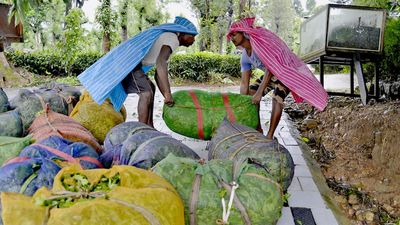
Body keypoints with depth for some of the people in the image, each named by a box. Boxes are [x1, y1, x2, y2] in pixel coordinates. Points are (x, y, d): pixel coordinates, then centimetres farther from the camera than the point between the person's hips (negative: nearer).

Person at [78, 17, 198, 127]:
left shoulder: (166, 39, 21)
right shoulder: (172, 39, -9)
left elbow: (158, 75, 20)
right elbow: (161, 64, -28)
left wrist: (167, 98, 15)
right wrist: (167, 93, -28)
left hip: (124, 59, 11)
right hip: (127, 61, -11)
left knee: (150, 88, 17)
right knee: (146, 92, -18)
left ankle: (149, 128, 17)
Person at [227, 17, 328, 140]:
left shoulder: (259, 41, -26)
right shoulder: (244, 57, -1)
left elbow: (270, 67, -31)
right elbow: (244, 83, -1)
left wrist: (259, 92, -36)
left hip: (285, 71, -8)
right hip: (272, 74, 9)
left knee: (277, 98, -28)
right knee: (250, 92, -1)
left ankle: (270, 135, -22)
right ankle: (257, 128, 5)